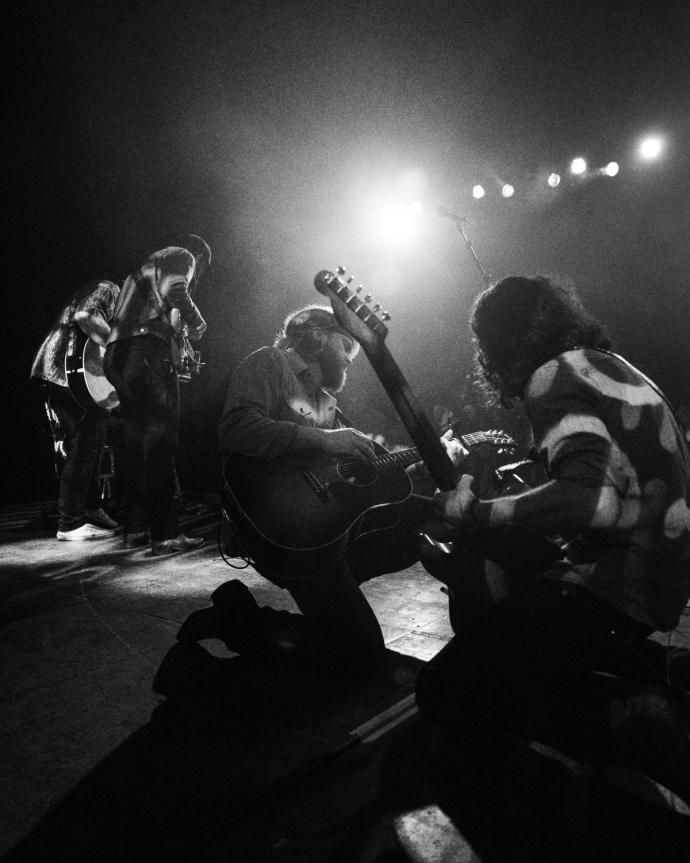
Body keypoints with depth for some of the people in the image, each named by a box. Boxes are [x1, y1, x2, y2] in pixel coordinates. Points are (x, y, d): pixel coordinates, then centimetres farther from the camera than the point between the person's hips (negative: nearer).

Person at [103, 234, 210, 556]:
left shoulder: (147, 265, 34)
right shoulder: (181, 256, 8)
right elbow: (175, 293, -15)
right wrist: (197, 324, -1)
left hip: (117, 354, 9)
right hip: (148, 352, -9)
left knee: (138, 444, 12)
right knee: (160, 445, -10)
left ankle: (135, 529, 16)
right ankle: (165, 535, -10)